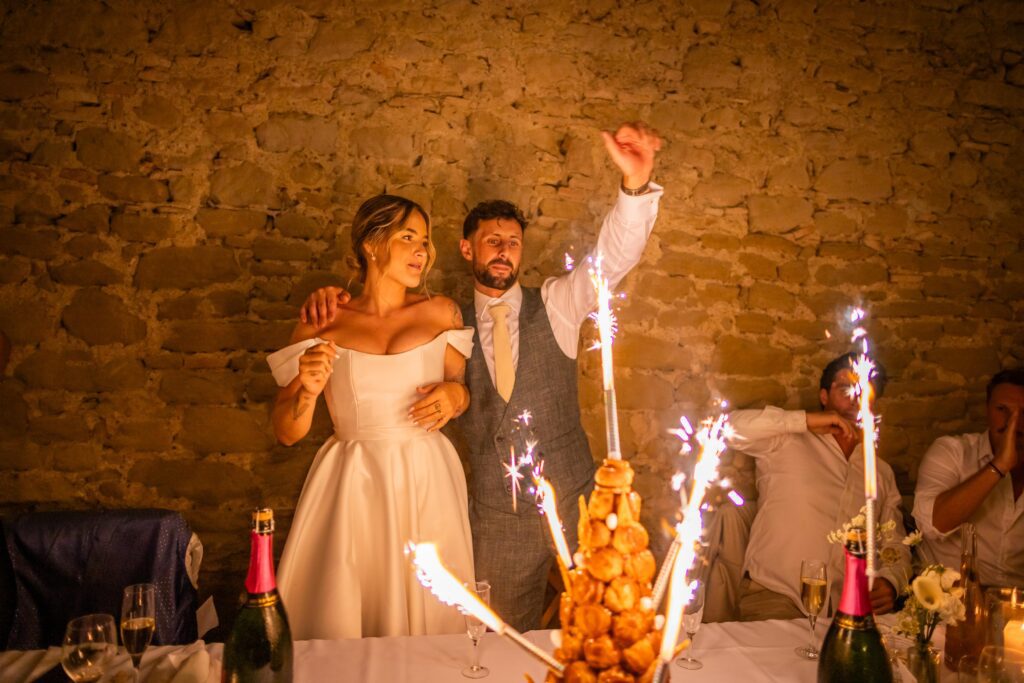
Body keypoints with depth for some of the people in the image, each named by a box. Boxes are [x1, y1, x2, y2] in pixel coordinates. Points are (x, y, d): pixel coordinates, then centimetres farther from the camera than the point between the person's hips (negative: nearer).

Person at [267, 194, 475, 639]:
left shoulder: (441, 313, 4)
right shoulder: (323, 325, 0)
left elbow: (465, 387, 17)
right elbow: (287, 433, 1)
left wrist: (456, 394, -5)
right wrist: (309, 391, -17)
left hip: (427, 485, 1)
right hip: (352, 490, -1)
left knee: (429, 617, 7)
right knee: (337, 626, 3)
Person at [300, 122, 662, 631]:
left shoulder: (555, 307, -2)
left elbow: (614, 256, -15)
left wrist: (636, 184, -33)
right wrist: (328, 301, -19)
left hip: (574, 500, 0)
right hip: (497, 516, 1)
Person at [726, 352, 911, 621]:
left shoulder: (882, 473, 22)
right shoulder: (786, 442, 5)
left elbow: (896, 546, 22)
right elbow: (728, 427, -12)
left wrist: (889, 582, -2)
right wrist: (805, 420, -10)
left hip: (848, 608, 6)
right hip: (775, 596, -5)